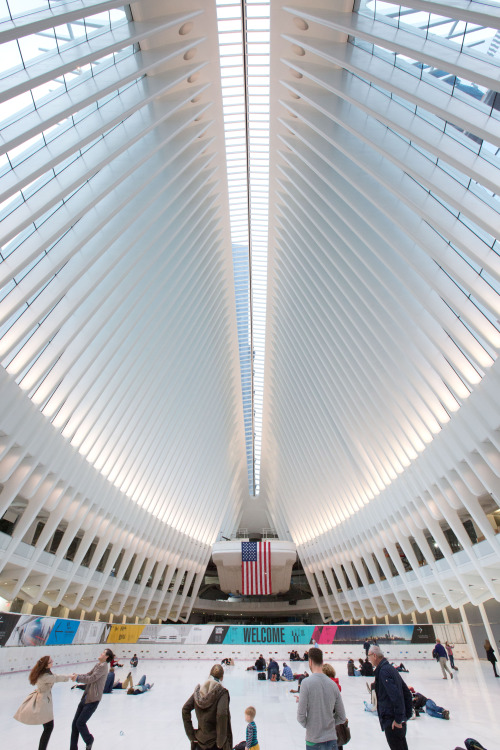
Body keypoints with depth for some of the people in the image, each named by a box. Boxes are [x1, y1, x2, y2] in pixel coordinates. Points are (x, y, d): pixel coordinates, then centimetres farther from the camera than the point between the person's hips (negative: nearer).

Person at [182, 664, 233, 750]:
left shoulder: (199, 690, -2)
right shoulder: (221, 692, -16)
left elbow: (185, 709, -3)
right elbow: (221, 715, -28)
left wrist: (191, 734, 2)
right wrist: (221, 741, -16)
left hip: (200, 740, 5)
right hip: (214, 742, -4)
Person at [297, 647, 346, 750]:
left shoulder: (307, 683, -16)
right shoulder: (333, 684, -2)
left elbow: (301, 716, -13)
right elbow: (342, 717, 5)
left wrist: (307, 725, 6)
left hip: (314, 741, -3)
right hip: (332, 739, 4)